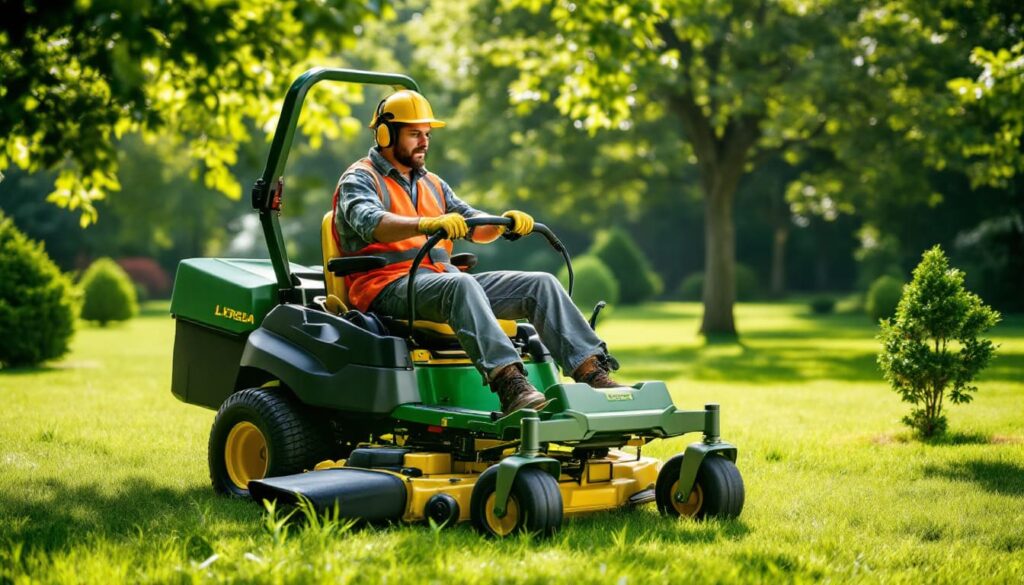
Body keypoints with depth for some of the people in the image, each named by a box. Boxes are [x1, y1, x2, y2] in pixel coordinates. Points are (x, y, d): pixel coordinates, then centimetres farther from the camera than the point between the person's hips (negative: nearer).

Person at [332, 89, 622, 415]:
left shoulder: (431, 184, 26)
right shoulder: (359, 179, 2)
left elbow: (475, 226, 20)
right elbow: (370, 223, -20)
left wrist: (504, 222, -4)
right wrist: (428, 224, -38)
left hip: (445, 280, 7)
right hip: (387, 287, -7)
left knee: (541, 284, -10)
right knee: (460, 285, -40)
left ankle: (592, 373, -22)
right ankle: (510, 387, -53)